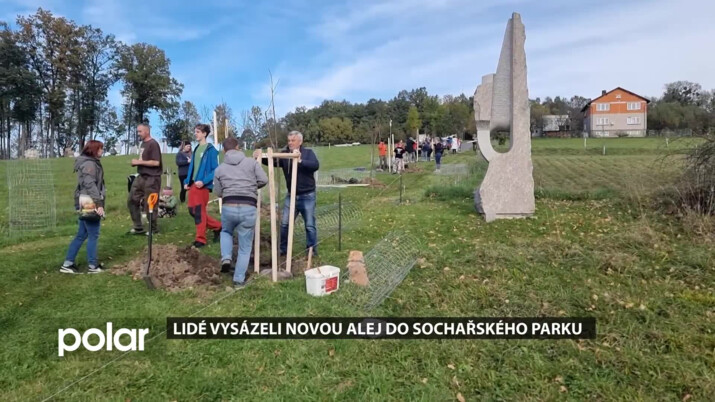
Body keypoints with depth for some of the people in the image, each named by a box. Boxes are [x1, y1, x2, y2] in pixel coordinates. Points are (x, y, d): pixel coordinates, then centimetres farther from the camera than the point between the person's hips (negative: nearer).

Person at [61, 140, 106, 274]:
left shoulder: (90, 162, 17)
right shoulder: (89, 164, -13)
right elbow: (90, 185, -20)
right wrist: (99, 203, -22)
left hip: (85, 204, 10)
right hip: (90, 204, -10)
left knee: (81, 235, 13)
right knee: (93, 235, 0)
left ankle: (67, 264, 17)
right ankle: (93, 266, 8)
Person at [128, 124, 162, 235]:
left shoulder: (153, 144, -15)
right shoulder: (143, 144, 13)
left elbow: (156, 162, -23)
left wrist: (139, 162, -17)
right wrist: (136, 163, 2)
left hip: (151, 179, -10)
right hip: (141, 177, 10)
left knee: (149, 205, -1)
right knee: (132, 201, 10)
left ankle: (154, 229, 15)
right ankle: (138, 227, 20)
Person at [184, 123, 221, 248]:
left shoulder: (211, 149, -8)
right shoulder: (196, 149, 15)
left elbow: (215, 170, -12)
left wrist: (203, 181, -21)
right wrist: (187, 181, 11)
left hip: (203, 185, -8)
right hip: (193, 184, 8)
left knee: (199, 211, -3)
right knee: (192, 210, 9)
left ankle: (200, 239, 8)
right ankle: (217, 226, 23)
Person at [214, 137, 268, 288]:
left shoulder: (220, 168, 12)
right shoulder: (251, 162, 7)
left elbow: (218, 192, 14)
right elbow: (264, 180, 1)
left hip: (229, 207, 2)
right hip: (249, 209, -1)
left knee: (226, 232, 34)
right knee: (245, 247, 12)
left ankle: (226, 258, 12)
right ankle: (239, 279, 17)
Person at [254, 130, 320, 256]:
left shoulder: (308, 152, -6)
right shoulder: (284, 154, 2)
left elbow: (316, 165, -22)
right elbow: (272, 161, -10)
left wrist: (300, 161, -35)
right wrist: (260, 157, -29)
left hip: (307, 196, -3)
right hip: (291, 195, 4)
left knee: (310, 225, 5)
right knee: (284, 223, 7)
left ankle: (312, 249, 17)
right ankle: (283, 249, 21)